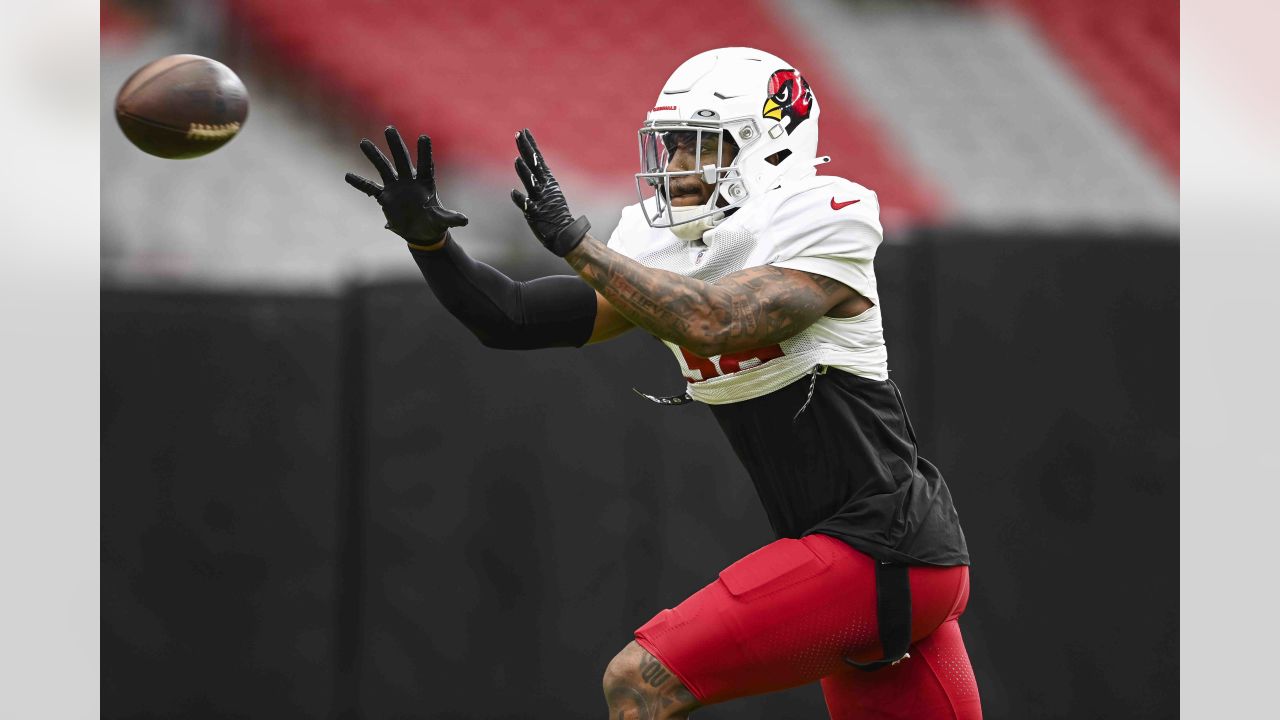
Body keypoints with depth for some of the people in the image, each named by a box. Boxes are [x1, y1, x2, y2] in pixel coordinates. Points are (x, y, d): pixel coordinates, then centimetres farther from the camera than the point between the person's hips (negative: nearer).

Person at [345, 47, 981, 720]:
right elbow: (514, 320, 5)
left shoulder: (823, 224, -13)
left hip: (877, 552, -8)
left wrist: (573, 239, -23)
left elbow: (711, 323, -27)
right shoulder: (660, 250, 8)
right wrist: (427, 238, -10)